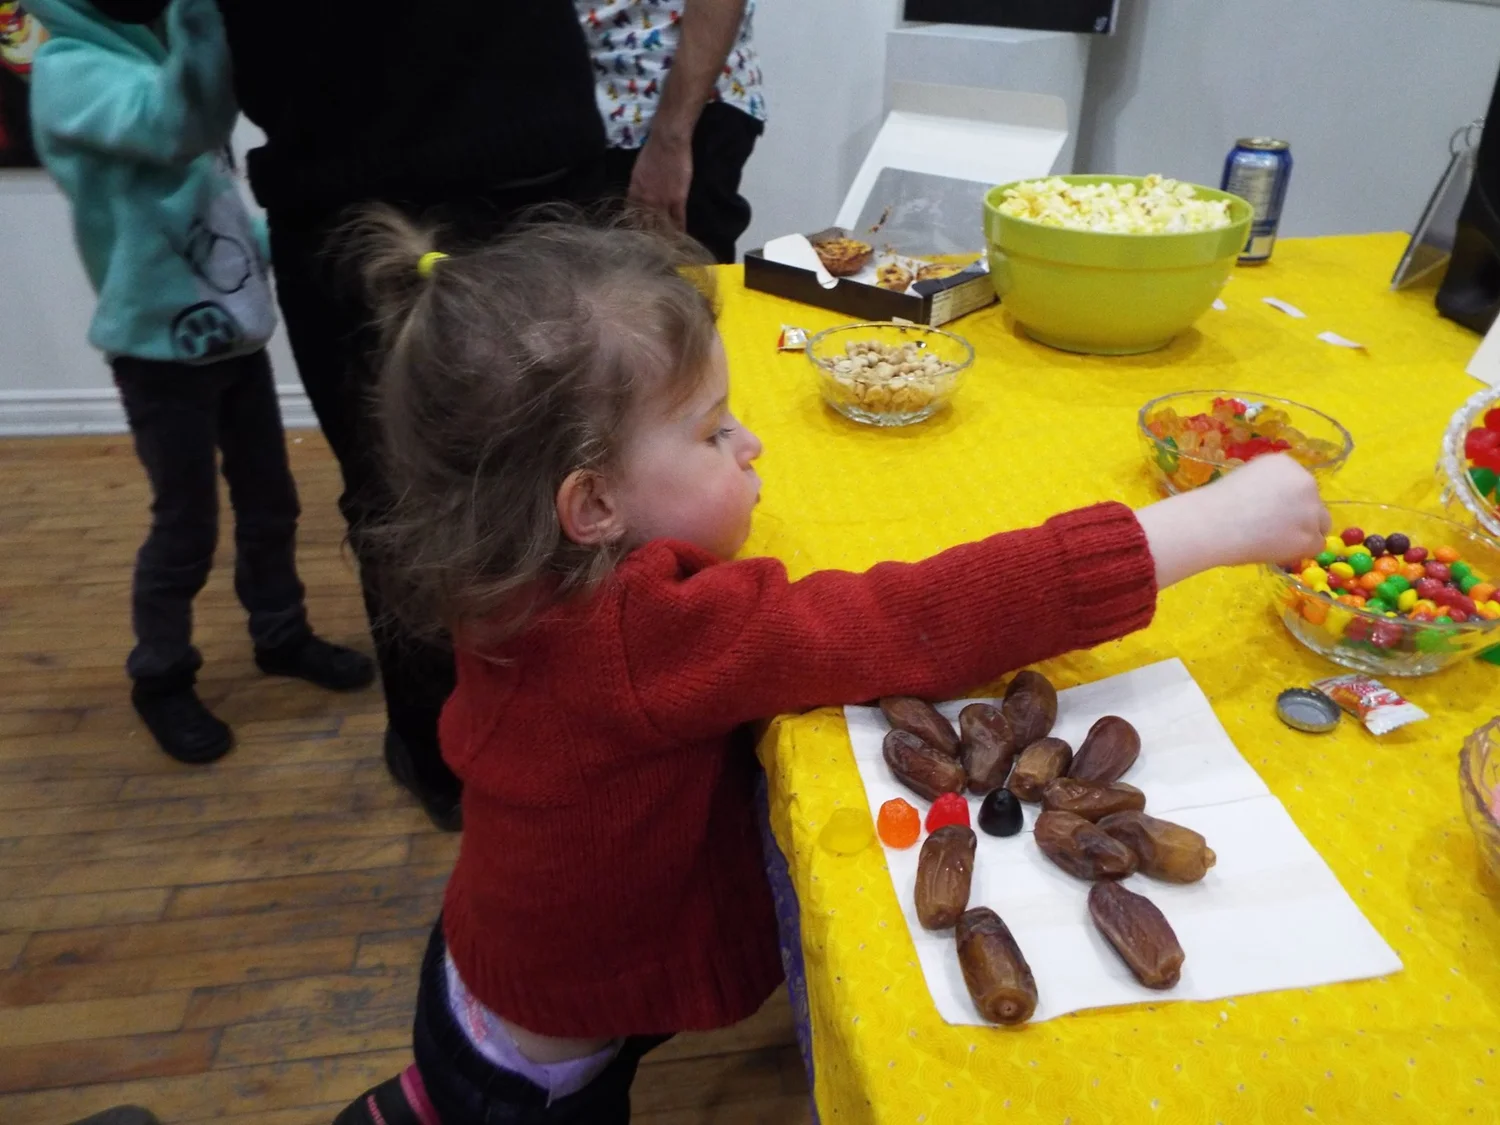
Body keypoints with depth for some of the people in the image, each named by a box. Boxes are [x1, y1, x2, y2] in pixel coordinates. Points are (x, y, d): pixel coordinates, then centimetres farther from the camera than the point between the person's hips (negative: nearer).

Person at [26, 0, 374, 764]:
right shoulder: (68, 70, -14)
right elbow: (175, 121, -34)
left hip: (232, 332, 7)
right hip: (161, 347, -7)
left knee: (270, 505, 15)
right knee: (187, 527, 2)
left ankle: (282, 636, 34)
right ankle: (160, 678, 24)